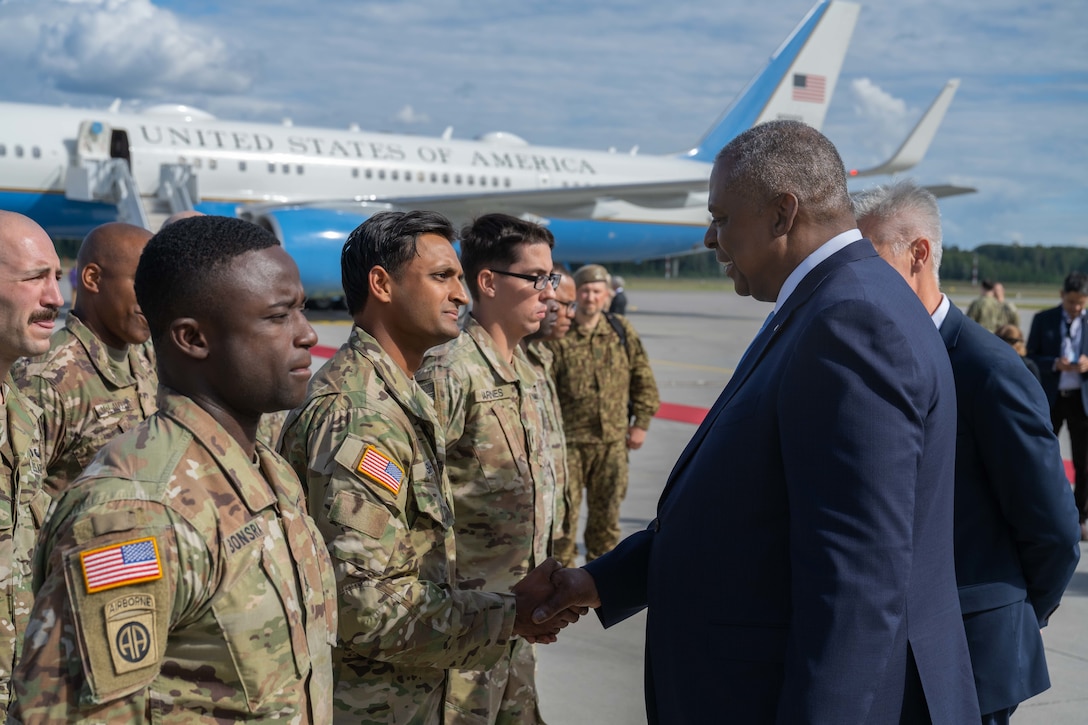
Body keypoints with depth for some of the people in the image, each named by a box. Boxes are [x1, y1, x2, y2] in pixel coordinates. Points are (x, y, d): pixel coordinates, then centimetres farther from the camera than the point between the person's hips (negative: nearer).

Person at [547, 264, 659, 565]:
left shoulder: (622, 332, 4)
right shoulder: (558, 336, -6)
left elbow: (643, 380, 9)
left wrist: (641, 423, 5)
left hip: (613, 439, 3)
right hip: (569, 440, -3)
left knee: (607, 507, 14)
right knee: (564, 509, -1)